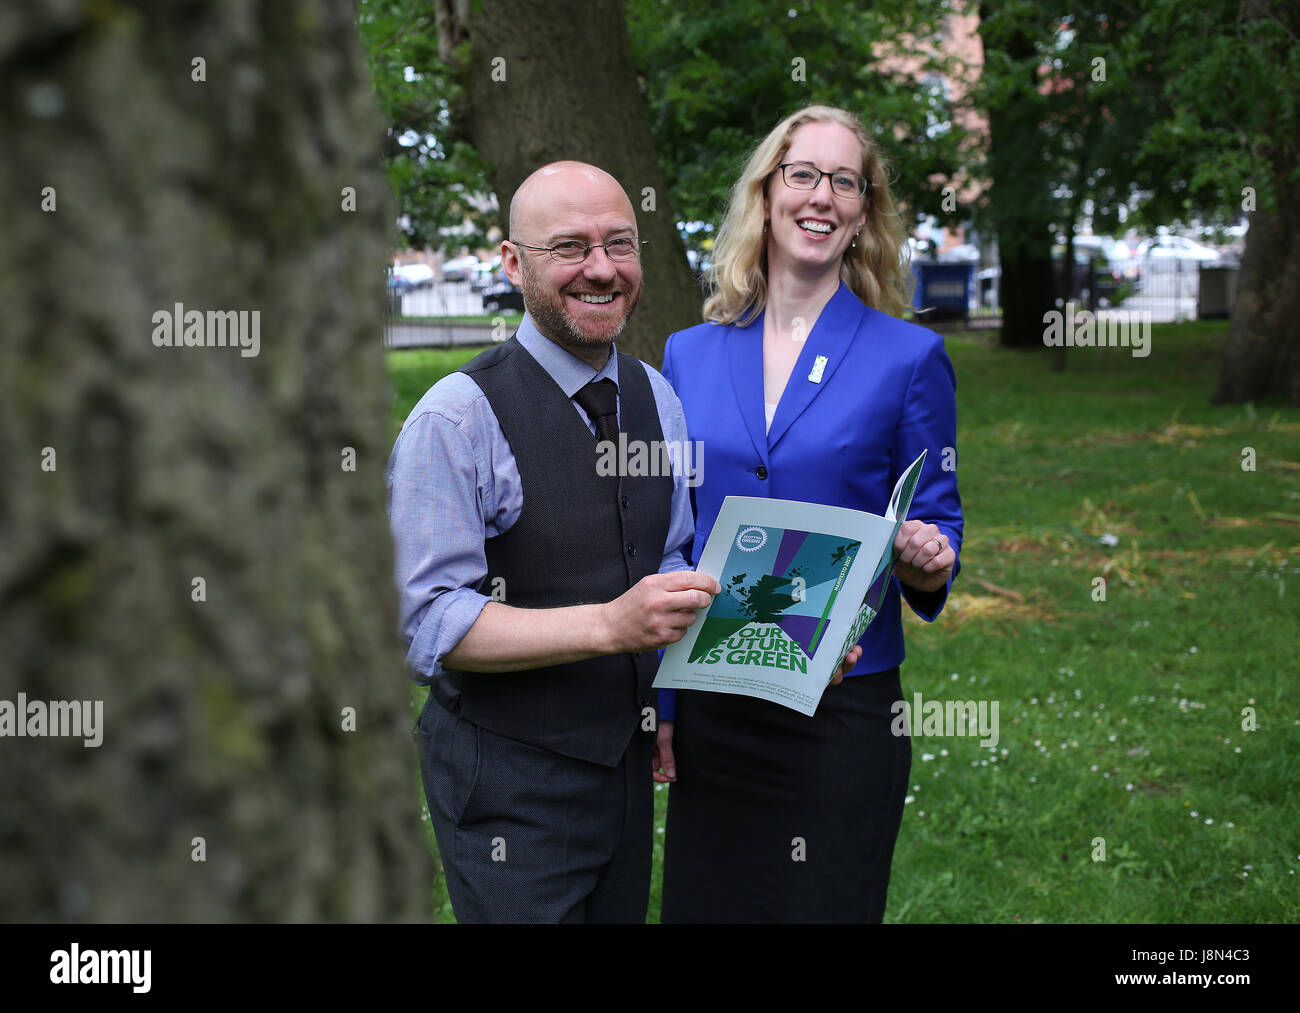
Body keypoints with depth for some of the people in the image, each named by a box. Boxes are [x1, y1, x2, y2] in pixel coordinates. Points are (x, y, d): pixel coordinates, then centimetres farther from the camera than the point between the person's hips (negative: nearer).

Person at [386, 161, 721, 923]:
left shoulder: (657, 399, 6)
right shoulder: (457, 417, -17)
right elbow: (428, 625, -22)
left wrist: (666, 700, 2)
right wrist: (610, 624, -31)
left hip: (629, 759, 7)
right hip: (508, 781, -6)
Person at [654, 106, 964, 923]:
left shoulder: (910, 357, -3)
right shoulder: (690, 355, 6)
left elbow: (938, 527, 3)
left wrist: (927, 560, -21)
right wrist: (658, 699, 7)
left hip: (844, 704, -3)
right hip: (711, 708, 3)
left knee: (827, 901, 7)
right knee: (704, 902, 12)